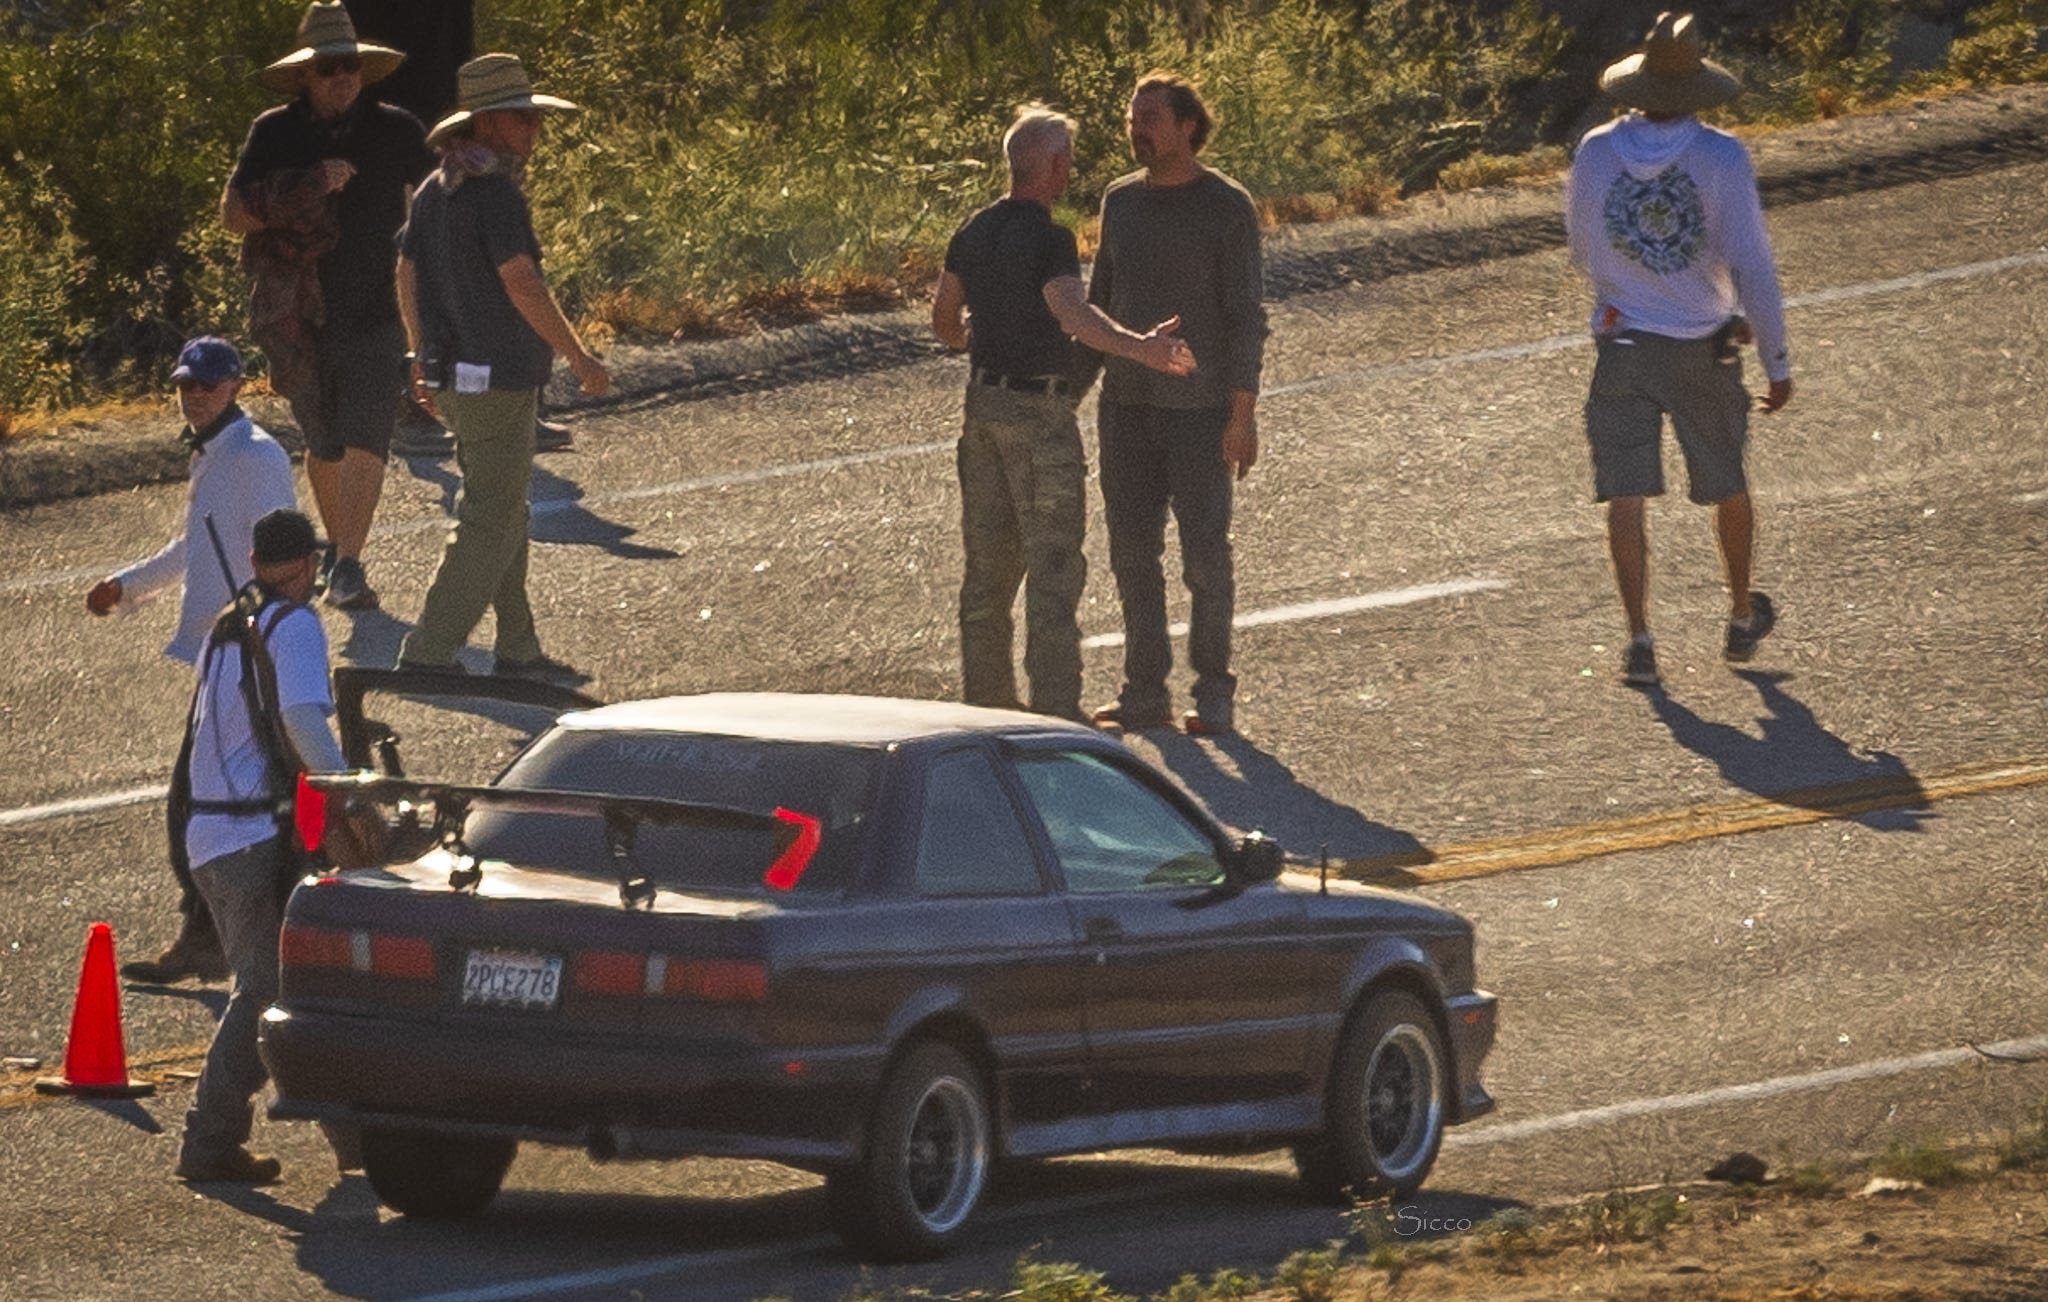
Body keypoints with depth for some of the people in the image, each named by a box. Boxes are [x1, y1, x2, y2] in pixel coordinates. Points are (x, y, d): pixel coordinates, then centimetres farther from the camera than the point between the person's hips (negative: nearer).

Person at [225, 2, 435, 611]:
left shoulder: (395, 131, 0)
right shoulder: (275, 133, -2)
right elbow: (234, 212, -10)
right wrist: (309, 187, -22)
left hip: (376, 316, -1)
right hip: (301, 320, 1)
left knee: (363, 444, -14)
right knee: (324, 447, 14)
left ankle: (348, 566, -18)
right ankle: (339, 548, 34)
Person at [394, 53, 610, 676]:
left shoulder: (434, 191, 10)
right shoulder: (495, 193, -18)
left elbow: (407, 274, 18)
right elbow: (521, 284, -22)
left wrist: (422, 352, 32)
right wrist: (579, 358, -16)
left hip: (455, 375, 10)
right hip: (498, 380, -10)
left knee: (503, 514, 18)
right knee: (490, 525, -5)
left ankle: (518, 650, 24)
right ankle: (427, 654, -6)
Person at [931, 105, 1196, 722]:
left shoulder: (974, 231, 8)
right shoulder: (1048, 238, -17)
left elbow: (944, 319, 21)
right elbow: (1071, 311, -35)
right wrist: (1137, 347, -49)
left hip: (984, 403, 8)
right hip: (1038, 415, -8)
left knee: (989, 564, 14)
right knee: (1053, 567, -5)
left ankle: (986, 701, 19)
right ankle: (1055, 712, -7)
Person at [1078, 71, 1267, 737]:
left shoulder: (1227, 208, -8)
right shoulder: (1120, 201, 8)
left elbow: (1245, 315, -9)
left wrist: (1243, 414, -14)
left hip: (1201, 408, -5)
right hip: (1128, 405, 5)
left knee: (1205, 551, -1)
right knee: (1132, 550, 5)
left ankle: (1214, 693, 10)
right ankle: (1144, 693, 12)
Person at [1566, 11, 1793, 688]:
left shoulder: (1596, 153, -7)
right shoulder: (1721, 158, -15)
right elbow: (1752, 265, -15)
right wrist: (1777, 362, -7)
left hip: (1623, 346, 0)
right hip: (1703, 352, 0)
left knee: (1625, 495, 2)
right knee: (1728, 486, 19)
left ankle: (1639, 637, -8)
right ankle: (1741, 618, 35)